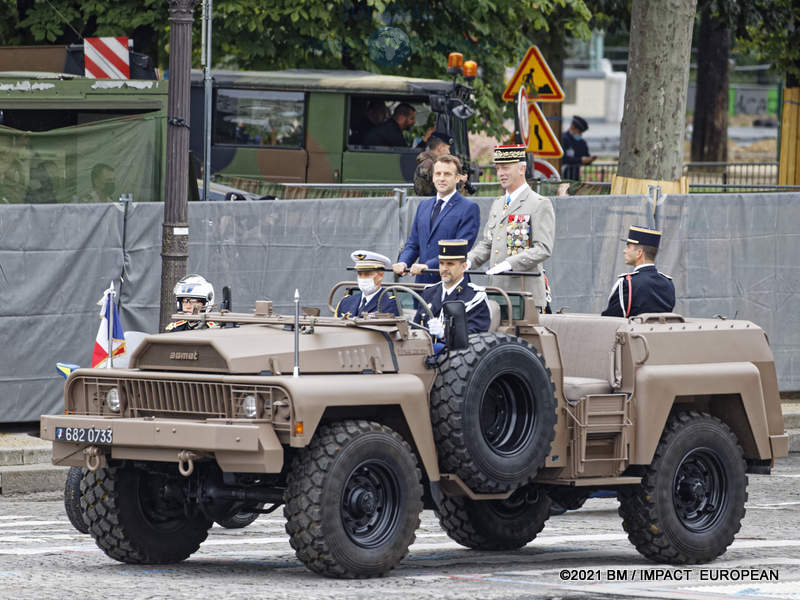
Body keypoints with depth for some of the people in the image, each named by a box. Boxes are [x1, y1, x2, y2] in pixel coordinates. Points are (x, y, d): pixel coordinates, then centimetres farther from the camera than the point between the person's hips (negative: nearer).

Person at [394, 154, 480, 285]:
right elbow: (413, 243, 20)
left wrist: (428, 265, -19)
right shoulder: (423, 206, 20)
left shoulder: (469, 208, -2)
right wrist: (403, 262, -3)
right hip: (423, 281, 5)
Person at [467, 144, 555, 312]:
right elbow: (486, 244, 22)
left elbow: (543, 249, -13)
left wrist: (509, 264, -23)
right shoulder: (497, 205, 21)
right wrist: (468, 261, 1)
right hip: (496, 290, 7)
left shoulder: (540, 204, -4)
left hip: (525, 292, -7)